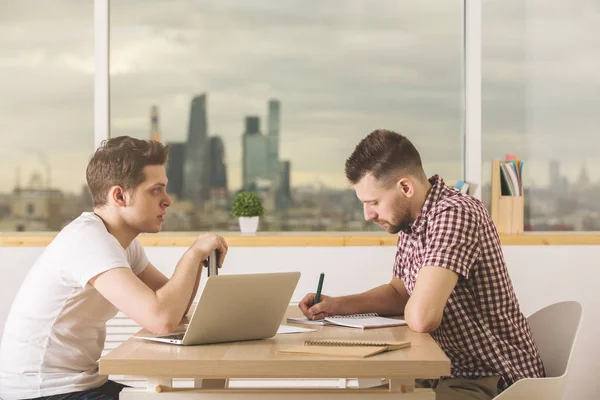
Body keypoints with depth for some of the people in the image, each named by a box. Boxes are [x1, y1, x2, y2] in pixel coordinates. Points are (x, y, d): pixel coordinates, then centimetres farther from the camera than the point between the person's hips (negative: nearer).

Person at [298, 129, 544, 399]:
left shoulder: (453, 214, -23)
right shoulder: (410, 221, 5)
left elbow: (420, 317, -31)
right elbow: (399, 293, 20)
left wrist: (415, 308, -8)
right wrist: (337, 305, 6)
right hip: (455, 371, 8)